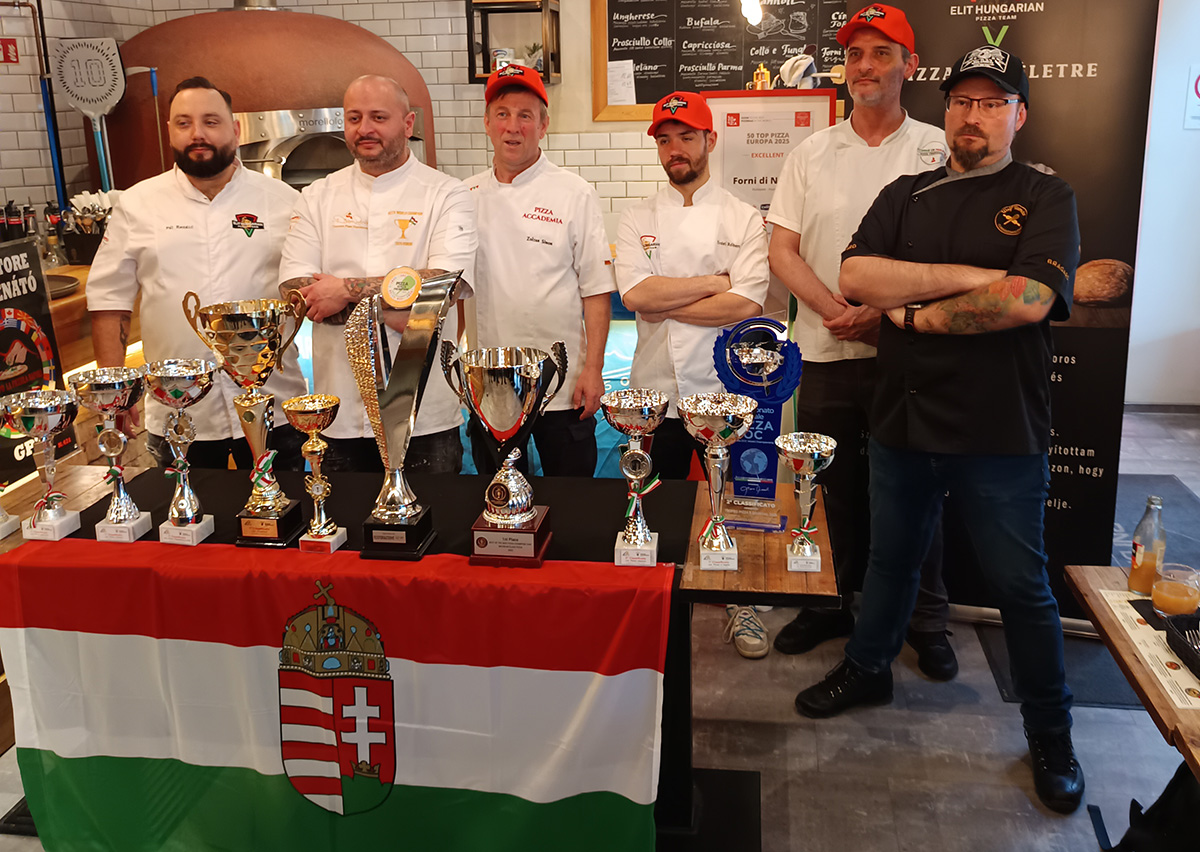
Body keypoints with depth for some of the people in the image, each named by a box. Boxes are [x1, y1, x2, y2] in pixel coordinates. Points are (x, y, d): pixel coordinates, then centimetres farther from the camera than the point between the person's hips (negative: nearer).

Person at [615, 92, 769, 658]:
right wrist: (716, 281, -10)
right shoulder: (637, 219, 6)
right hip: (657, 391, 1)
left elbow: (747, 305, -13)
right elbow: (634, 294, -11)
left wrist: (665, 304, -12)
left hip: (725, 388, -1)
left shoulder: (742, 219, 1)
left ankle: (740, 605, 27)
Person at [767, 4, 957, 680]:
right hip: (825, 353, 3)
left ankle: (928, 621, 22)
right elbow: (783, 252, 3)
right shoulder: (812, 154, 8)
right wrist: (837, 311, -12)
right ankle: (835, 604, 29)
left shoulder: (937, 150, 1)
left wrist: (885, 314, -16)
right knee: (832, 490, 12)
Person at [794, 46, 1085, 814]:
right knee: (892, 559, 21)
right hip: (903, 423, 3)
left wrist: (915, 314, -12)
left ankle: (1051, 734, 28)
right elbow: (856, 275, -11)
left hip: (1000, 434, -3)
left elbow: (1027, 300, -21)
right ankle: (868, 669, 43)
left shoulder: (1045, 199, -3)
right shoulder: (906, 196, 7)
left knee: (1022, 586, 9)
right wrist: (968, 276, -18)